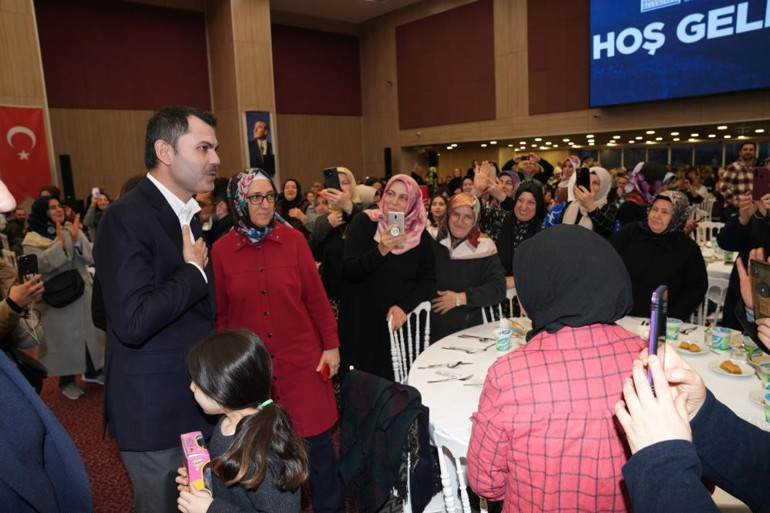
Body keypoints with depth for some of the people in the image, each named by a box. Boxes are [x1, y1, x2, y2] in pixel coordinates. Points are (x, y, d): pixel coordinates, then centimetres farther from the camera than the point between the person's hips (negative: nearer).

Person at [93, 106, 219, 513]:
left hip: (196, 403, 8)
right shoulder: (127, 218, -20)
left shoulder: (186, 215, 9)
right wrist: (193, 272, -19)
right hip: (156, 414, -8)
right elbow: (132, 321, -31)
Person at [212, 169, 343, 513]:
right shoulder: (222, 250, -2)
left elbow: (316, 298, 1)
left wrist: (331, 345, 0)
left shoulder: (293, 240, -3)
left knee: (316, 441, 8)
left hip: (301, 361, 0)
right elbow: (220, 314, 4)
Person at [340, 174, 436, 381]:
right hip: (362, 320, -1)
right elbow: (348, 271, -13)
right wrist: (380, 250, -28)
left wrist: (404, 306, -12)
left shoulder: (420, 235, 2)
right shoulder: (363, 223, -5)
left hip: (399, 322, 2)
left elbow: (429, 279, 3)